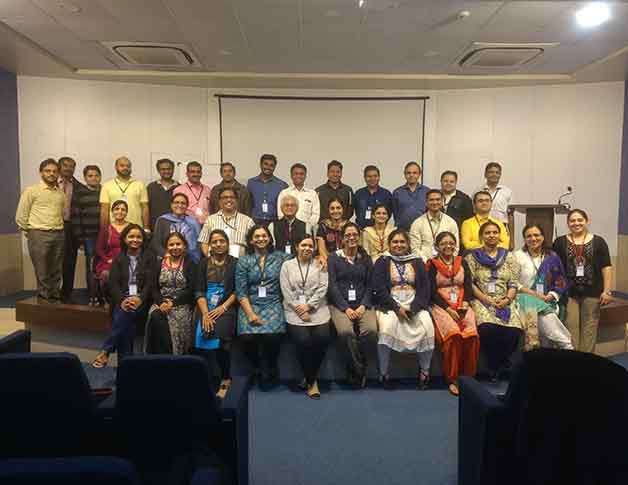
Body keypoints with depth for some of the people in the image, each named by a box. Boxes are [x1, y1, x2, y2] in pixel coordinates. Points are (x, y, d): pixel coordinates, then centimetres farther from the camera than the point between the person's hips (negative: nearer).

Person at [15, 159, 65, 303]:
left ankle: (55, 299, 18)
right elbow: (20, 216, 0)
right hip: (39, 235, -4)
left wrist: (58, 229, 9)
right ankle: (43, 299, 8)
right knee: (42, 272, -1)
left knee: (56, 271, 9)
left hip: (59, 235, 4)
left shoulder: (61, 193, 12)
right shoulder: (31, 191, -1)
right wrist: (29, 233, 3)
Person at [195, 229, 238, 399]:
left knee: (220, 337, -28)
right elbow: (199, 291, 6)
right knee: (209, 334, -24)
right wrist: (205, 313, -8)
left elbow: (238, 290, 1)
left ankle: (225, 380, -11)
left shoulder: (235, 263, 7)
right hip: (207, 308, 3)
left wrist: (223, 308, -12)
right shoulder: (204, 263, 14)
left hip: (226, 308, -3)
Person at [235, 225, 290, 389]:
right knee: (247, 337, -24)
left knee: (272, 336, -27)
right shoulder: (243, 261, 6)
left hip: (273, 304, 0)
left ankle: (269, 372, 4)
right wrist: (250, 313, -12)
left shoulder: (279, 256, 8)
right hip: (250, 305, 1)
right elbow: (241, 292, 0)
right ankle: (258, 370, 8)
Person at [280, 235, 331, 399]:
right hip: (295, 310, -1)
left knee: (323, 338, -21)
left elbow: (323, 288, 2)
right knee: (302, 341, -22)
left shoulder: (320, 265, 13)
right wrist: (300, 309, -10)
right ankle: (312, 380, 3)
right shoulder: (287, 265, 10)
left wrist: (308, 306, -11)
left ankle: (309, 378, 4)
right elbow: (286, 292, 1)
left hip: (317, 309, 1)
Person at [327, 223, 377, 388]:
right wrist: (346, 308, -12)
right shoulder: (334, 257, 7)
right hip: (340, 304, -2)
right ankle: (358, 371, -7)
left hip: (362, 303, 2)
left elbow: (370, 285, 10)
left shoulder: (365, 258, 15)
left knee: (371, 330, -29)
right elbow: (332, 285, -1)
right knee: (346, 332, -32)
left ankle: (356, 368, -3)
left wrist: (363, 306, -8)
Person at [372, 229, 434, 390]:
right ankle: (384, 373, -18)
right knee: (387, 325, -32)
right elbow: (379, 289, -3)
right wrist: (397, 308, -14)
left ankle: (424, 372, -7)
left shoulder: (417, 263, 15)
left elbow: (425, 289, 6)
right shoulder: (382, 262, 8)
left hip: (414, 305, 2)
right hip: (389, 305, -2)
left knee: (427, 326, -26)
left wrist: (413, 308, -11)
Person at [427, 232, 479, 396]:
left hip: (462, 306, 3)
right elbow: (432, 291, -1)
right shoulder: (432, 265, 7)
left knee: (471, 334, -26)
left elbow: (469, 287, 10)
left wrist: (465, 305, -9)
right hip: (441, 306, -3)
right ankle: (452, 379, -20)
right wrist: (448, 309, -12)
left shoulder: (462, 263, 17)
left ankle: (467, 376, -11)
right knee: (453, 333, -30)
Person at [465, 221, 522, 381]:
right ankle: (492, 366, -4)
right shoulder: (472, 257, 8)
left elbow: (514, 283, 10)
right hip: (481, 301, -2)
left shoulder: (508, 256, 16)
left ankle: (497, 366, 3)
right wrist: (487, 299, -11)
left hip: (505, 302, 2)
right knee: (487, 328, -32)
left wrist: (507, 299, -9)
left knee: (513, 331, -26)